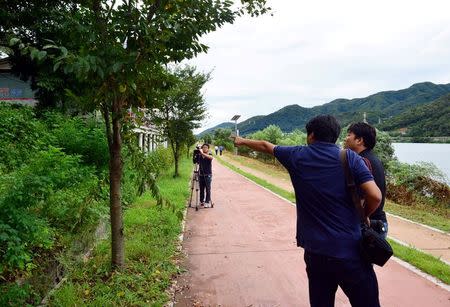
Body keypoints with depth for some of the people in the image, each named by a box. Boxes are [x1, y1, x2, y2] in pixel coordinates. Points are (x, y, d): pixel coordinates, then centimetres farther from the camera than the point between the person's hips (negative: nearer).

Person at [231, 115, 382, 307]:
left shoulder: (297, 156, 3)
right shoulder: (350, 157, -4)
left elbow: (266, 146, 20)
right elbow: (375, 196, -13)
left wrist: (242, 141, 37)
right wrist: (362, 216, 7)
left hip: (316, 250, 3)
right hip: (350, 249, -2)